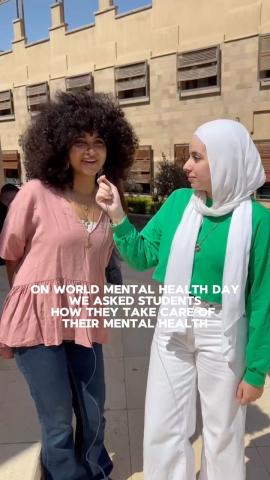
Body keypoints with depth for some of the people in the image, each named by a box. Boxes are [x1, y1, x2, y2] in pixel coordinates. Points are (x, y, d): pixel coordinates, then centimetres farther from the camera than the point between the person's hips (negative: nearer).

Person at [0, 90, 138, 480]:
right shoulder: (36, 193, -13)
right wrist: (36, 296, 6)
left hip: (84, 321, 5)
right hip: (37, 320, -4)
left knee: (93, 415, 21)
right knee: (58, 422, 11)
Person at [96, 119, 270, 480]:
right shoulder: (179, 202, -3)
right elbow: (143, 256, 1)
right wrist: (117, 215, -13)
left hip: (221, 334, -3)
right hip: (172, 328, 4)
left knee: (222, 431, 19)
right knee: (162, 427, 17)